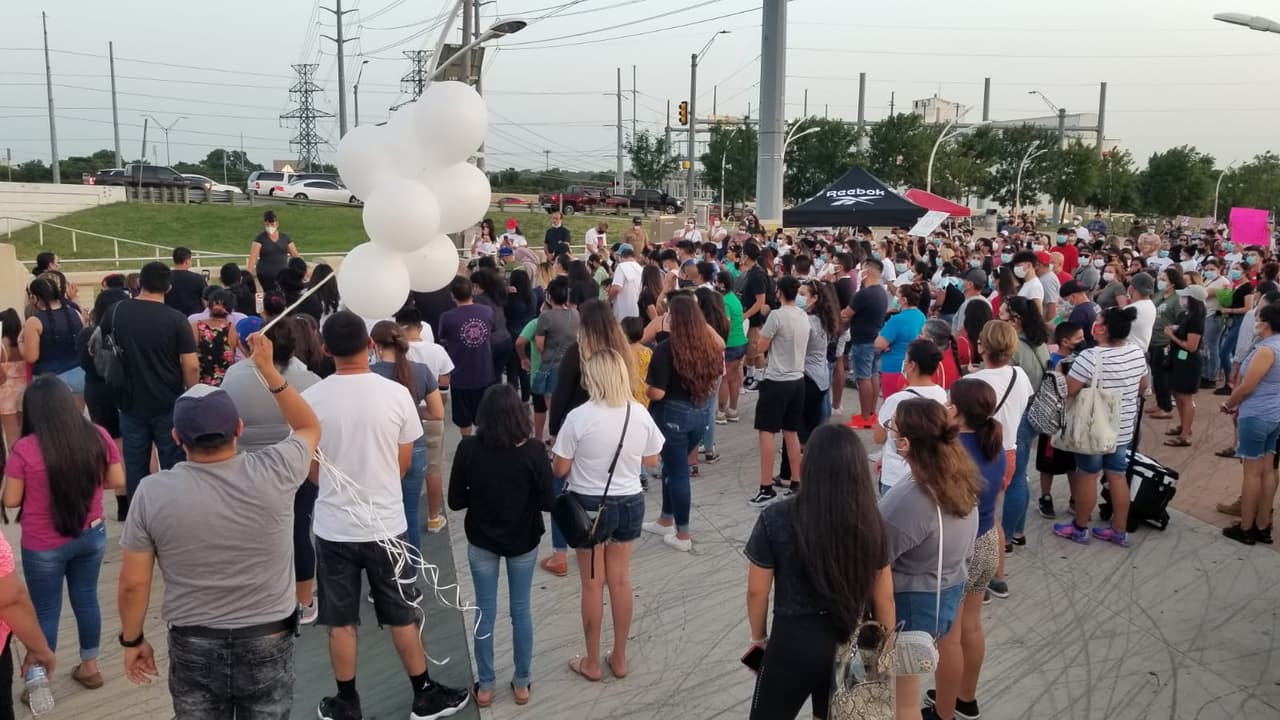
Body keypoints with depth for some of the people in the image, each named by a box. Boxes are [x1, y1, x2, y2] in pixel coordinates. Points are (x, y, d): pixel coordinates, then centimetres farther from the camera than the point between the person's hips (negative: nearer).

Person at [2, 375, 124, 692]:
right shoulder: (98, 437, -10)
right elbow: (117, 481, 0)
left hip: (44, 546, -3)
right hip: (92, 536, 3)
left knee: (46, 611, 12)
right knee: (86, 598, 20)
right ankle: (90, 667, 34)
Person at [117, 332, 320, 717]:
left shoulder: (152, 493, -15)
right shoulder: (274, 474, -16)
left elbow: (133, 583, -6)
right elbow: (310, 428, 5)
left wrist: (132, 640, 10)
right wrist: (269, 370, 4)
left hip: (192, 645, 0)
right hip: (267, 642, 0)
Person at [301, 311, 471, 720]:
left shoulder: (311, 399, -12)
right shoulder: (396, 394, -12)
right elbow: (404, 463, 1)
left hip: (334, 527, 0)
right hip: (386, 524, 0)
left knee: (341, 622, 14)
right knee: (403, 616, 14)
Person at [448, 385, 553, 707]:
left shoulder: (468, 449, -17)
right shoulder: (533, 451, -19)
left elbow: (455, 501, -10)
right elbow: (547, 502, -14)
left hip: (481, 540, 1)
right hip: (523, 540, 0)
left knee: (485, 611, 13)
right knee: (521, 610, 14)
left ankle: (485, 686, 24)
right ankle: (522, 684, 26)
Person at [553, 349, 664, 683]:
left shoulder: (579, 417, -18)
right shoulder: (640, 414, -6)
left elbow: (559, 469, -12)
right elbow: (652, 460, 6)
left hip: (589, 505, -4)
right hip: (630, 502, 4)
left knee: (593, 584, 10)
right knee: (621, 580, 16)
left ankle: (592, 662, 24)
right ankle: (619, 658, 28)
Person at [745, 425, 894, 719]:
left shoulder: (776, 518, -19)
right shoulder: (870, 522, -11)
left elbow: (757, 590, -9)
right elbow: (884, 598, -2)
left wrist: (759, 636, 9)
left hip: (794, 643, -3)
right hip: (851, 643, 3)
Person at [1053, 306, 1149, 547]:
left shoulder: (1091, 357, -25)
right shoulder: (1137, 352, -2)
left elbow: (1067, 390, -21)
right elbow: (1143, 388, 12)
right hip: (1123, 427, 6)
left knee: (1087, 476, 7)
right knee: (1117, 476, 14)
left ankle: (1080, 528, 20)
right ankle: (1120, 531, 23)